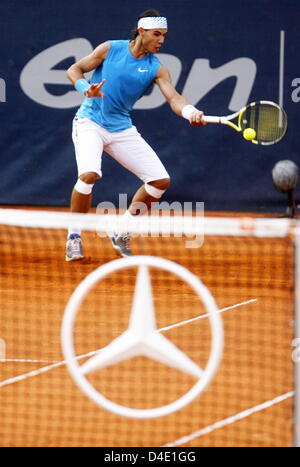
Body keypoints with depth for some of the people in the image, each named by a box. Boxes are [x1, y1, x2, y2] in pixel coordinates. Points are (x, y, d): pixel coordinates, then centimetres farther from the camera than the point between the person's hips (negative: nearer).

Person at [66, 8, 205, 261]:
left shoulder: (156, 68, -2)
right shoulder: (110, 49, -6)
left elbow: (173, 97, -17)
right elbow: (74, 69, -1)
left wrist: (191, 112, -39)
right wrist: (86, 88, -23)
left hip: (122, 129, 4)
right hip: (90, 122, -4)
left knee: (161, 180, -3)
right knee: (89, 174, -30)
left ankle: (121, 232, 16)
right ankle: (74, 238, -11)